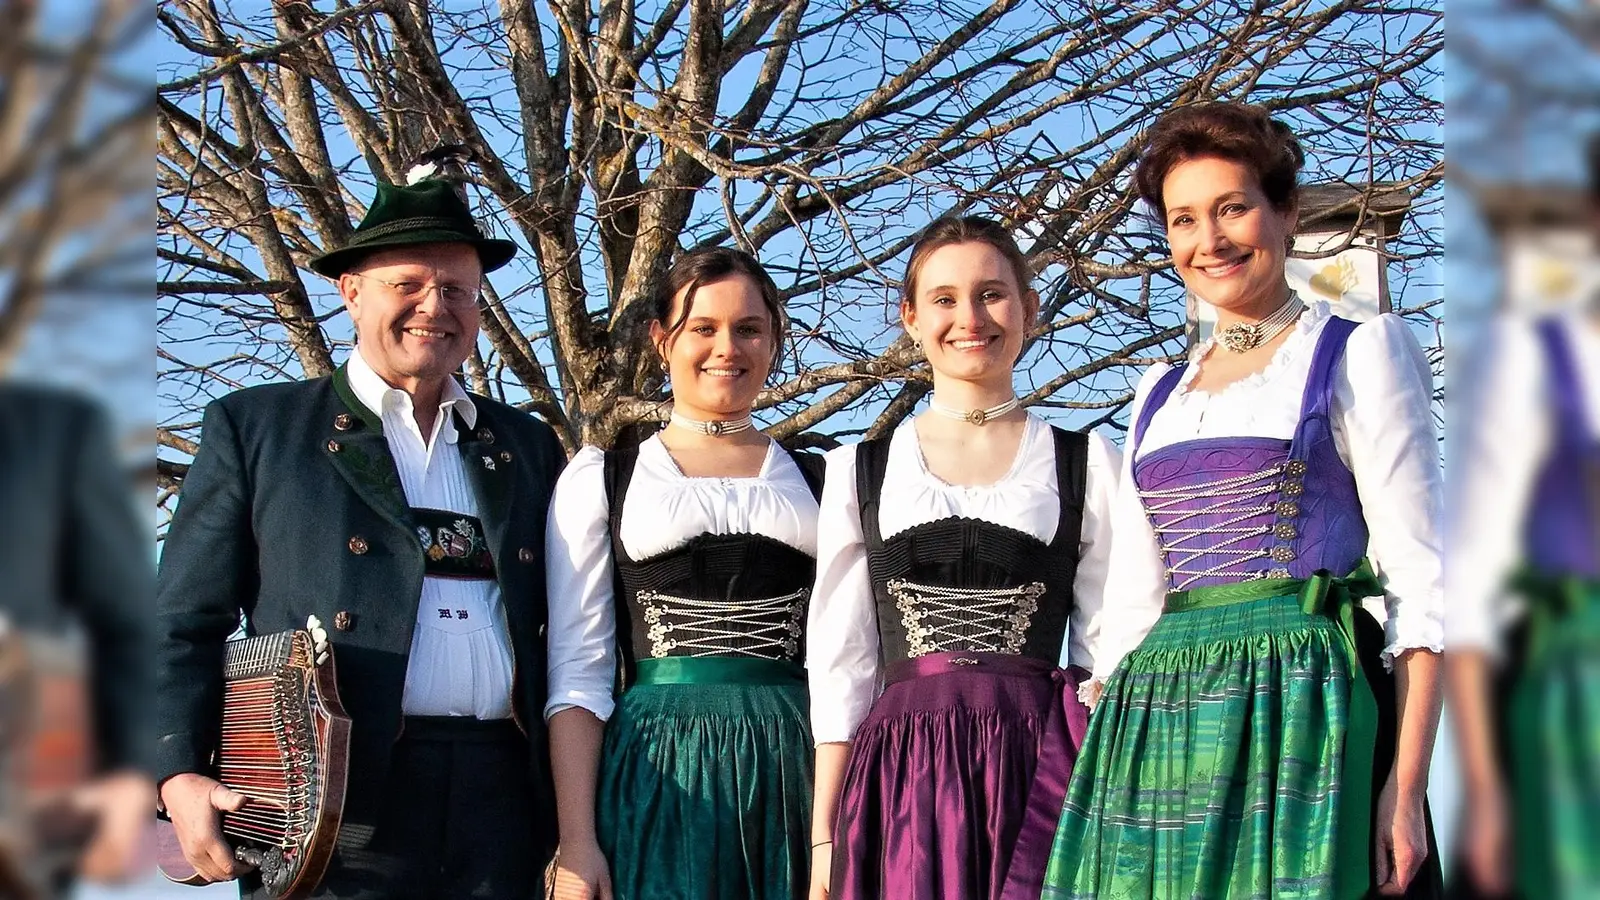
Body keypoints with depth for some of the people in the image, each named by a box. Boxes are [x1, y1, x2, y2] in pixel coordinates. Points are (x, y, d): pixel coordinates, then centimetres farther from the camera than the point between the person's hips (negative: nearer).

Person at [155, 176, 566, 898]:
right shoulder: (254, 426, 7)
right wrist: (181, 775, -10)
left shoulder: (528, 445, 17)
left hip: (502, 805, 3)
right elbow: (185, 622, 3)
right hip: (333, 812, -3)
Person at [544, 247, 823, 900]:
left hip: (798, 771, 2)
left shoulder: (822, 481, 12)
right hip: (659, 775, -1)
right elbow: (577, 670, 1)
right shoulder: (600, 478, 7)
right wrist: (576, 842, -8)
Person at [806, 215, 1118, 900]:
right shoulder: (861, 470, 11)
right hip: (902, 770, 1)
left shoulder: (1087, 465, 9)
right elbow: (839, 664, 9)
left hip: (1041, 762, 0)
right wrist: (824, 834, 3)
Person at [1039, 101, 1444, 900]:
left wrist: (1407, 787, -13)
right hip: (1160, 719, 5)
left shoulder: (1357, 353, 3)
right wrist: (1093, 766, 8)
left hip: (1299, 708, -5)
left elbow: (1420, 579, -4)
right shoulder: (1159, 395, 18)